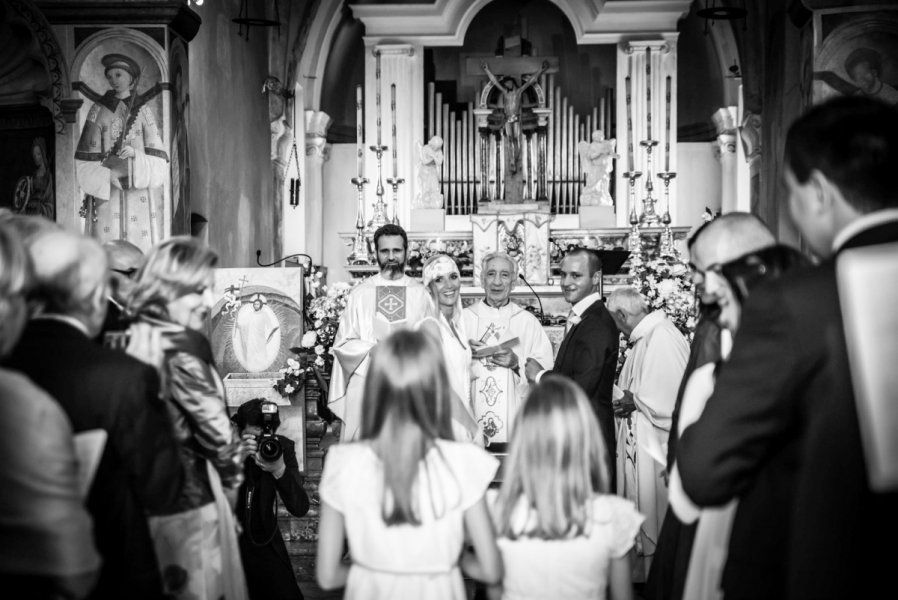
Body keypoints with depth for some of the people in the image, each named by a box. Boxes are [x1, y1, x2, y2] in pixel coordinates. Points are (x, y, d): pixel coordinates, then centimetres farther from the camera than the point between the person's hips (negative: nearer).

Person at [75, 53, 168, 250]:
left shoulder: (143, 110, 8)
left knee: (140, 250, -4)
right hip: (106, 192, -1)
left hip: (139, 191, 1)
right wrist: (109, 176, -14)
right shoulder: (99, 110, 7)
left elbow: (157, 158, 2)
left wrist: (135, 153, -17)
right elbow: (87, 157, 2)